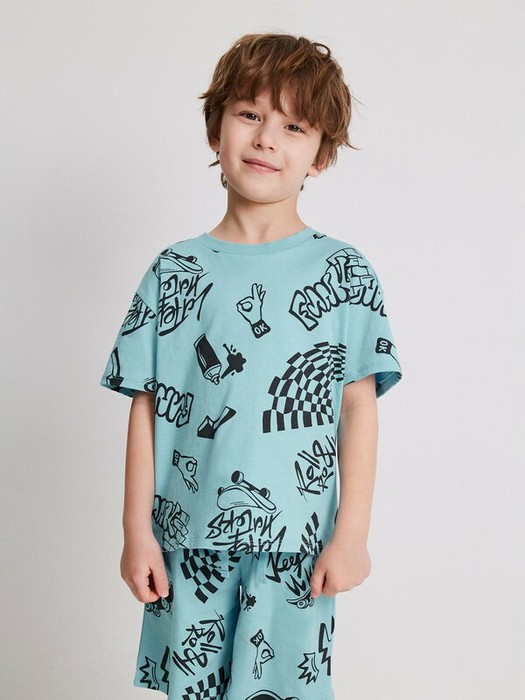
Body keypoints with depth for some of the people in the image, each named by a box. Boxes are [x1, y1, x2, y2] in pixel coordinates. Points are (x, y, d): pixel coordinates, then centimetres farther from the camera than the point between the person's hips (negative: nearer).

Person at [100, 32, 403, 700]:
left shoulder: (344, 272, -1)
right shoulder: (175, 271, 1)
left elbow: (359, 406, -1)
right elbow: (146, 407, 2)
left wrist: (351, 533, -4)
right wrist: (137, 532, 1)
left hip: (297, 546, -1)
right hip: (188, 544, 2)